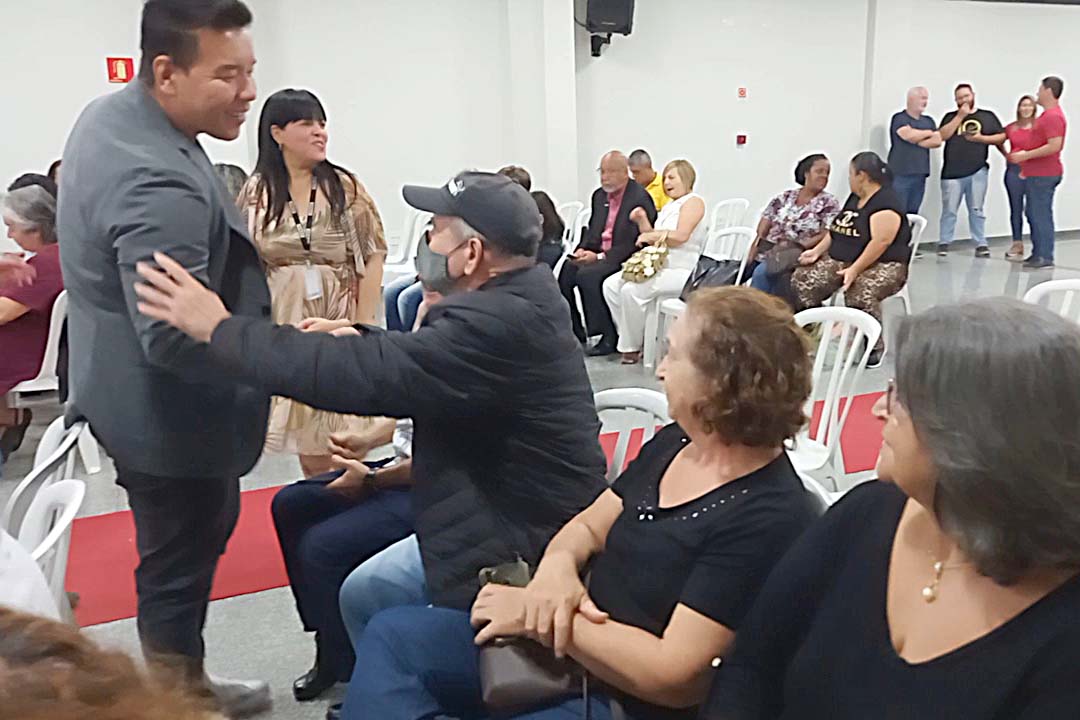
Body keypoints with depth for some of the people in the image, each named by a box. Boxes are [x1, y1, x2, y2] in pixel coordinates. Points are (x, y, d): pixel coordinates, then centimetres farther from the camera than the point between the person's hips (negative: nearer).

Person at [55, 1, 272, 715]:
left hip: (142, 394, 11)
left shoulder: (110, 113, 3)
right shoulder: (156, 182, -32)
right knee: (179, 565, 8)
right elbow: (178, 336, -35)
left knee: (197, 541, 26)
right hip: (170, 413, -11)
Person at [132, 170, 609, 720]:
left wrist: (219, 327, -23)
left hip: (528, 554, -10)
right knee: (363, 595, 16)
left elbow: (364, 375, -32)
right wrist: (361, 343, -6)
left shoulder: (501, 324, -29)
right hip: (495, 516, 10)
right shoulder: (512, 296, 3)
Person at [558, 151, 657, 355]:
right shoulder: (599, 195, 13)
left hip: (625, 259, -8)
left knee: (587, 275, -29)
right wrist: (582, 250, -3)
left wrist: (600, 256, -22)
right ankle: (574, 332, -2)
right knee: (565, 271, -13)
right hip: (599, 254, 8)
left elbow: (635, 243, -18)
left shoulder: (640, 198, -13)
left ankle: (608, 336, -17)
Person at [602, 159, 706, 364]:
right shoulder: (668, 207, 23)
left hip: (681, 272, -10)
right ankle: (631, 337, -3)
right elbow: (652, 239, 21)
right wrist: (643, 221, 5)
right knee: (611, 285, -5)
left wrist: (653, 235, -8)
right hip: (659, 267, 10)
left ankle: (632, 347, -14)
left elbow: (681, 235, -19)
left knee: (632, 290, -29)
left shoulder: (694, 201, -4)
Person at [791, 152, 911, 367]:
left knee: (860, 293, -39)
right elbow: (836, 231, 19)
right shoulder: (854, 198, 15)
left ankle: (874, 346, -15)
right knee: (801, 280, -13)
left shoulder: (886, 203, -13)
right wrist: (817, 251, 4)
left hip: (883, 266, -8)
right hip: (840, 260, 8)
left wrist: (855, 270, -29)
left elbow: (880, 242, -23)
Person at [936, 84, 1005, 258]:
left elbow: (1002, 136, 9)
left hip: (977, 171, 0)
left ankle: (981, 244, 6)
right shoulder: (951, 117, 12)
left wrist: (981, 138, -6)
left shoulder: (988, 116, 11)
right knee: (949, 210, 0)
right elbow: (943, 135, -5)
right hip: (952, 172, 0)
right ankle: (944, 243, 7)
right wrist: (960, 116, -6)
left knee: (977, 210, 3)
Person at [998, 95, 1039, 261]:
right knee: (1016, 209, 9)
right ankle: (1017, 244, 17)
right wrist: (1006, 155, 10)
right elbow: (999, 141, 23)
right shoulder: (1011, 128, 7)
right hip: (1014, 170, 4)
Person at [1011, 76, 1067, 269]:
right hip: (1037, 174, 10)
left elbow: (1054, 146, -25)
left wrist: (1026, 155, -20)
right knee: (1034, 215, 14)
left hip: (1043, 175, -10)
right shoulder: (1048, 115, 17)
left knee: (1040, 215, -7)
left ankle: (1045, 257, -4)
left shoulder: (1053, 116, -16)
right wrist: (1028, 166, 24)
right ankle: (1038, 254, 20)